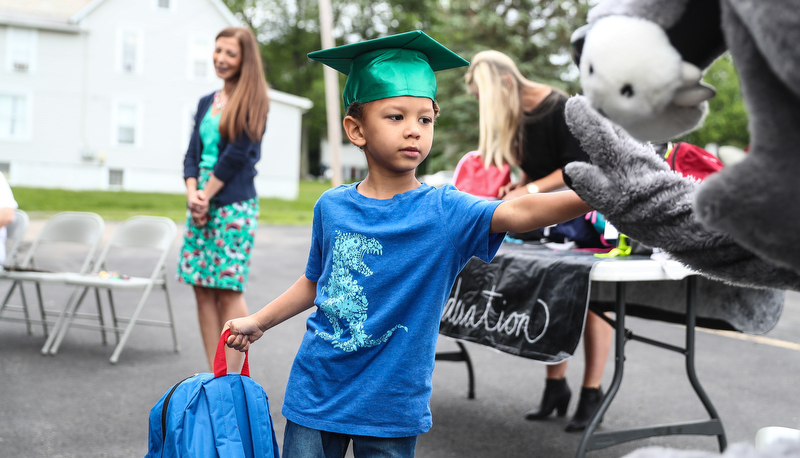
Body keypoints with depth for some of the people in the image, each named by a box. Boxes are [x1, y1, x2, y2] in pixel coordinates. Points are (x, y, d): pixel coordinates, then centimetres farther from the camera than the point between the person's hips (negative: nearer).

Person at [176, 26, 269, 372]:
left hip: (233, 204, -7)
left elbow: (237, 155, -9)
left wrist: (207, 195, -7)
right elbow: (192, 155, 13)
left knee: (229, 289, -7)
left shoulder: (251, 101, -3)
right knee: (203, 290, 4)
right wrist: (192, 194, -3)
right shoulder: (206, 103, 17)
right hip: (201, 203, 7)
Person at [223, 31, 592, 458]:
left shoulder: (443, 210, -11)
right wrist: (258, 322, 18)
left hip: (390, 407, -2)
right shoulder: (331, 206, -1)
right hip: (314, 394, 3)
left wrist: (591, 197, -42)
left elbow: (517, 212, -28)